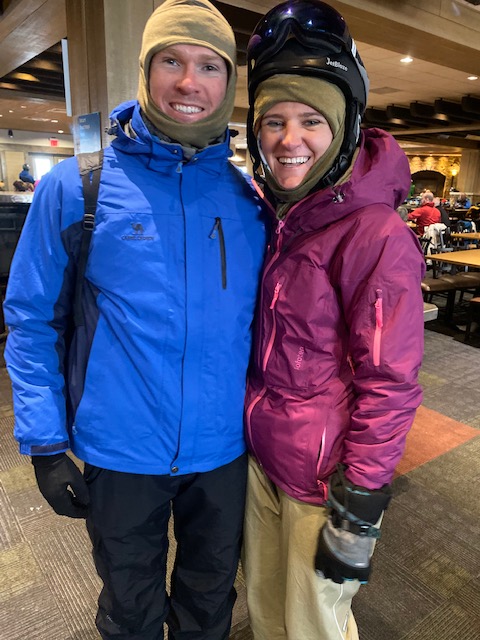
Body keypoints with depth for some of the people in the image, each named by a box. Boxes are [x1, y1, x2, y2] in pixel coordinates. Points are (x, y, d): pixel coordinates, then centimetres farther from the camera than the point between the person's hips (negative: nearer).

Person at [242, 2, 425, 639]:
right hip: (261, 455, 6)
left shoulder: (374, 232, -20)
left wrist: (359, 509, -15)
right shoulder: (277, 216, 3)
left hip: (324, 478, -6)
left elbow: (388, 386, -18)